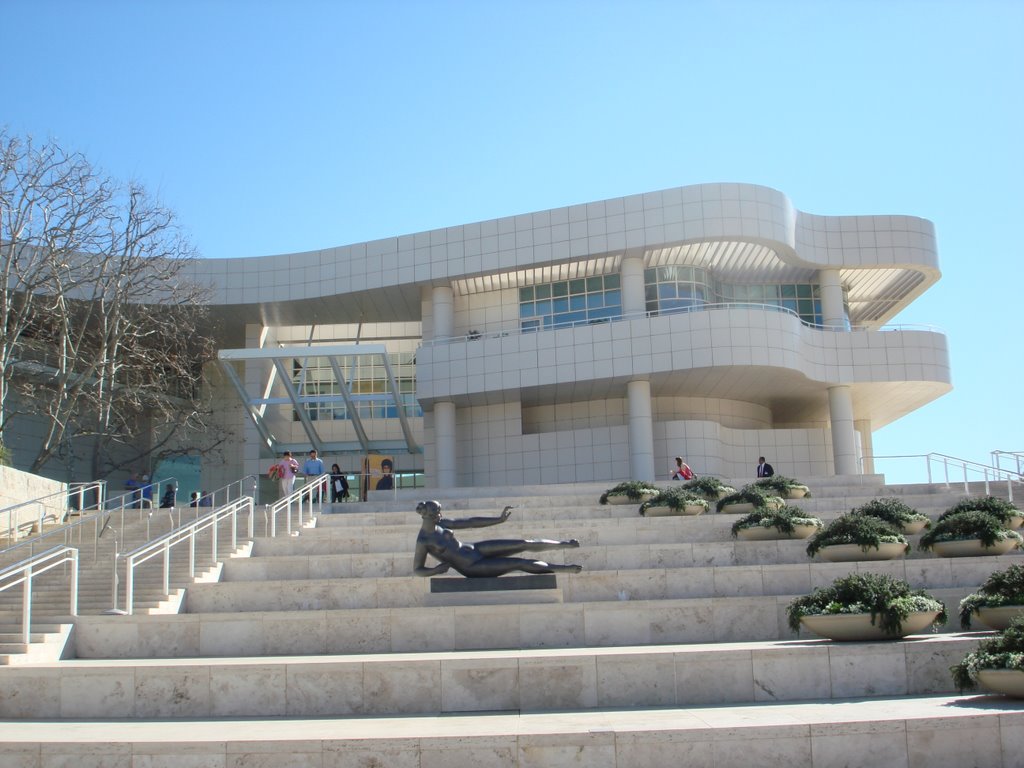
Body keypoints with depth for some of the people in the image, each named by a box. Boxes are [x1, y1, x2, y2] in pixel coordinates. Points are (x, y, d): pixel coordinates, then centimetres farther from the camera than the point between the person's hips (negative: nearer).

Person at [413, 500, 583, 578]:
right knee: (519, 563, -10)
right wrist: (435, 570, -31)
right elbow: (417, 569, -11)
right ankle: (560, 569, 2)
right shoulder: (423, 541, -18)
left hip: (476, 549, 6)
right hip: (473, 568, -6)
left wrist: (499, 519, 4)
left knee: (524, 544, -3)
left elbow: (469, 522, 4)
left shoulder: (440, 523, 0)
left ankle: (564, 544, 14)